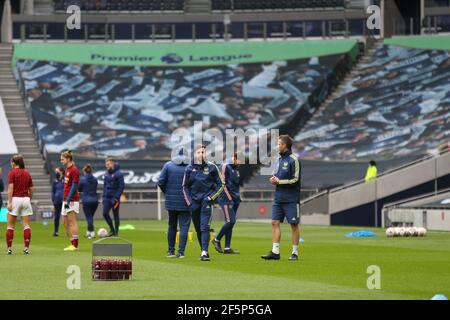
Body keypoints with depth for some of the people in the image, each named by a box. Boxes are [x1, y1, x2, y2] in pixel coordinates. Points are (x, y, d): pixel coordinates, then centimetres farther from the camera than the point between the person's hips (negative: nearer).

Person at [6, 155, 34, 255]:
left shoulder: (12, 173, -5)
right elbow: (31, 190, 11)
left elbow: (10, 188, -13)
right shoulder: (27, 173, 9)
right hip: (25, 199, 4)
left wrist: (9, 202, -14)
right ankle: (26, 248, -3)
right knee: (26, 225, 2)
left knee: (10, 225, 4)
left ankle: (9, 248, 1)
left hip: (15, 199, -4)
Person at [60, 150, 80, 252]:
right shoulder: (67, 169, 15)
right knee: (65, 222, 10)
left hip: (72, 200, -10)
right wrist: (65, 200, 17)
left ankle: (75, 245, -7)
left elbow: (74, 186, -17)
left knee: (72, 222, -8)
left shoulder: (74, 170, -13)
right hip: (65, 200, 10)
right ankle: (72, 244, 15)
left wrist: (68, 200, -19)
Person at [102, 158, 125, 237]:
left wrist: (116, 197, -17)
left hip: (114, 198, -6)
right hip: (107, 197, 6)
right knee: (105, 213, -3)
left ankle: (116, 232, 8)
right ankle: (112, 230, 12)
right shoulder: (107, 174, 11)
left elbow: (121, 186, -12)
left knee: (116, 215, 1)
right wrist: (103, 196, 11)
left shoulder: (118, 174, -10)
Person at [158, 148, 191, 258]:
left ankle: (170, 251, 19)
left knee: (172, 226, 15)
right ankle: (181, 252, -7)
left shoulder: (168, 165, 2)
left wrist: (166, 192, 13)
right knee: (184, 226, 0)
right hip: (185, 203, -3)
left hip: (171, 201, 3)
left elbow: (160, 182, -2)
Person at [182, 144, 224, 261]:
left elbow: (220, 184, 7)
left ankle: (204, 252, -20)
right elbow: (185, 187, 11)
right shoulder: (189, 168, 5)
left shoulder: (211, 167, 1)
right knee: (198, 228, 7)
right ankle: (203, 250, 18)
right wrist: (190, 203, 2)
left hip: (206, 200, -3)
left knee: (204, 227, -15)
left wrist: (212, 197, -5)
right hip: (194, 202, 3)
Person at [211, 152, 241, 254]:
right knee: (230, 221, -15)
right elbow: (223, 184, -12)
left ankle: (227, 248, 7)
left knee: (231, 223, 5)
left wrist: (237, 197, 12)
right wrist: (229, 198, -14)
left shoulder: (236, 168, 17)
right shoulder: (225, 166, -8)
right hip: (226, 198, -8)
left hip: (235, 199, 8)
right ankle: (217, 240, 3)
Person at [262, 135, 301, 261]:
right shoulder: (279, 159, 13)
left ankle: (295, 252, 7)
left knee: (294, 225, 1)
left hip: (291, 199, -7)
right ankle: (275, 252, 2)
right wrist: (274, 178, 2)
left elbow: (295, 179, -14)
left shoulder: (293, 160, -10)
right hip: (278, 197, 7)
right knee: (275, 222, 1)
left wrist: (278, 181, -12)